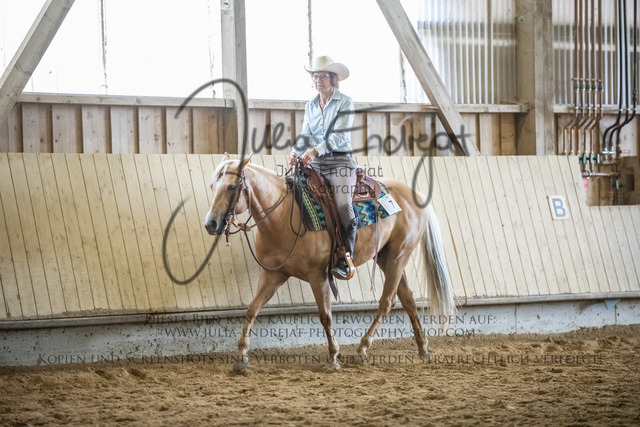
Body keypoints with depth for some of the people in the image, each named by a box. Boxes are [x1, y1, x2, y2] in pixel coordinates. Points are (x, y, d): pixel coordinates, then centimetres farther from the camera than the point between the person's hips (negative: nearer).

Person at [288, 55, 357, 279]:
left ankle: (345, 260, -19)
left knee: (343, 204, -22)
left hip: (340, 159, -6)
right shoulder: (311, 106, 14)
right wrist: (296, 152, -10)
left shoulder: (345, 103, -3)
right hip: (315, 161, 6)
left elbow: (339, 135, -13)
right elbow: (305, 134, 11)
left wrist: (316, 151, -26)